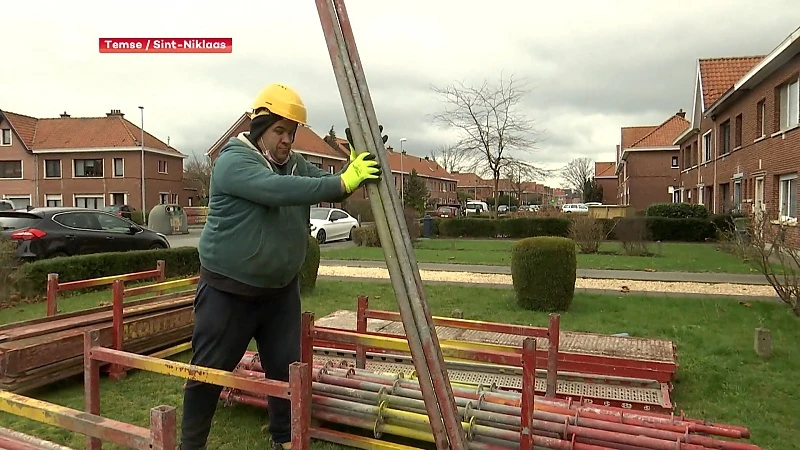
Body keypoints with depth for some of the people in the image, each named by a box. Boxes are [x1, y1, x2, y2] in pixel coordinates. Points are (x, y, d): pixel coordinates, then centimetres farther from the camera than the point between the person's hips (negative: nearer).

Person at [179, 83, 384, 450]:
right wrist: (343, 183, -39)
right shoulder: (233, 161, -17)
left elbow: (330, 188, 1)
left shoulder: (295, 165, 7)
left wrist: (355, 164, -20)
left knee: (286, 371, 12)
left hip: (280, 290, 6)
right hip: (227, 290, -6)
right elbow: (277, 189, -35)